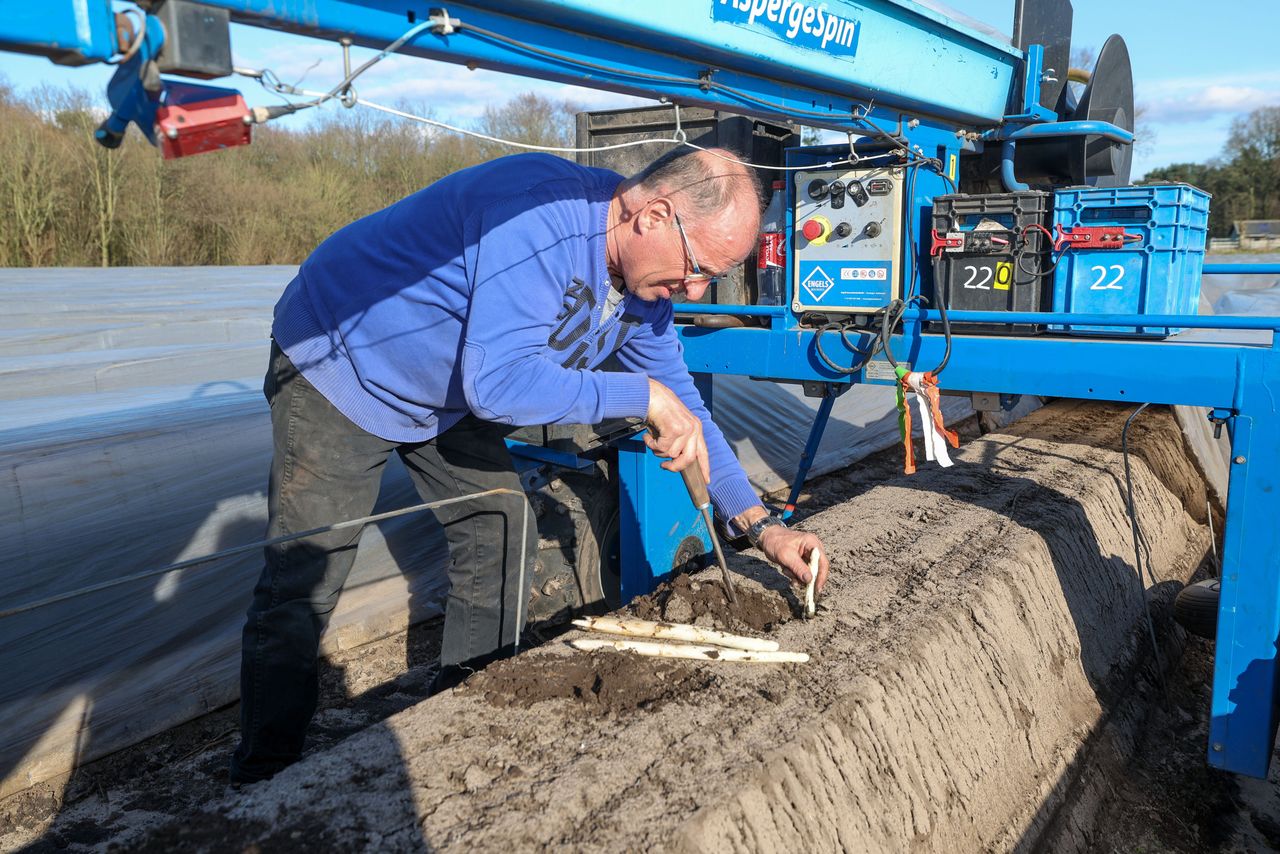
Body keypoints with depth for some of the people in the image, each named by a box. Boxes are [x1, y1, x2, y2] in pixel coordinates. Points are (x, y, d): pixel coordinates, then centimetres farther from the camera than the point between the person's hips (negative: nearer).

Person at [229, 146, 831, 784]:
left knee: (502, 537, 5)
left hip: (448, 398, 8)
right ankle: (263, 784, 10)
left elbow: (683, 402, 3)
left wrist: (759, 524, 0)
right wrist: (646, 396, -34)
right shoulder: (544, 216, -35)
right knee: (301, 583, -7)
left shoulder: (648, 277, -6)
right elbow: (497, 382, -42)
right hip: (339, 362, -8)